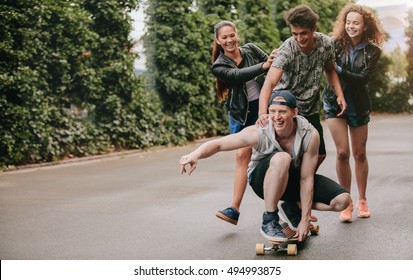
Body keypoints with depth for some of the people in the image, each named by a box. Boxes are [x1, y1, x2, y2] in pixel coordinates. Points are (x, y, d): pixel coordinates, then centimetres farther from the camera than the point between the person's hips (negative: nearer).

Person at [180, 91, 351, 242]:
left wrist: (305, 219, -20)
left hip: (293, 178, 3)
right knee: (281, 159, -39)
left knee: (342, 200, -14)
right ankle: (269, 221, -24)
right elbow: (218, 144, -30)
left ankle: (291, 208, 8)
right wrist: (195, 155, -52)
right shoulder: (259, 133, -30)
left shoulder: (310, 135, -25)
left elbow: (306, 178, -21)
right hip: (262, 180, -3)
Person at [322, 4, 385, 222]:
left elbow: (362, 78, -17)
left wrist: (339, 70, -29)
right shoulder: (335, 45, -9)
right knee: (342, 153, -9)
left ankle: (362, 200, 25)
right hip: (334, 103, -1)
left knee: (359, 154, 10)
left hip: (358, 106, 2)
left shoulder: (372, 51, -6)